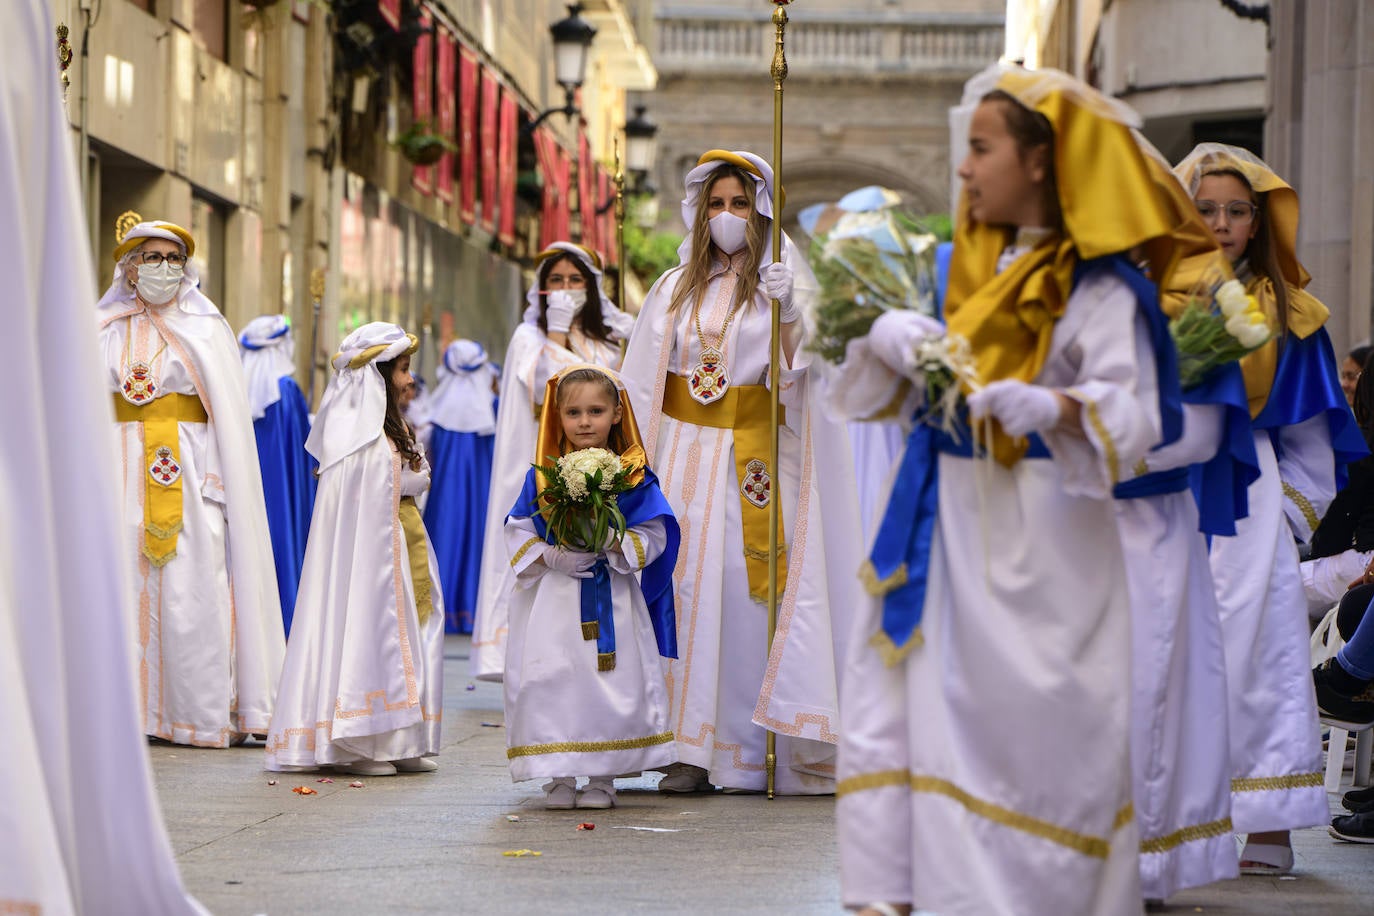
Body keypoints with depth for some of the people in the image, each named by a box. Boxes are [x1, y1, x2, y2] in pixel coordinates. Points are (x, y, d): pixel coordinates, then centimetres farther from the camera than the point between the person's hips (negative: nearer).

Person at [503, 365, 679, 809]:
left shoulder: (634, 477, 1)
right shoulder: (542, 475, 5)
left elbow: (653, 537, -1)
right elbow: (518, 533, 6)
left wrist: (613, 545, -19)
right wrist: (552, 557, -12)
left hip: (612, 601, -1)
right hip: (554, 601, 1)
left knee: (612, 685, -3)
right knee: (551, 682, -4)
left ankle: (602, 777, 10)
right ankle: (559, 777, 8)